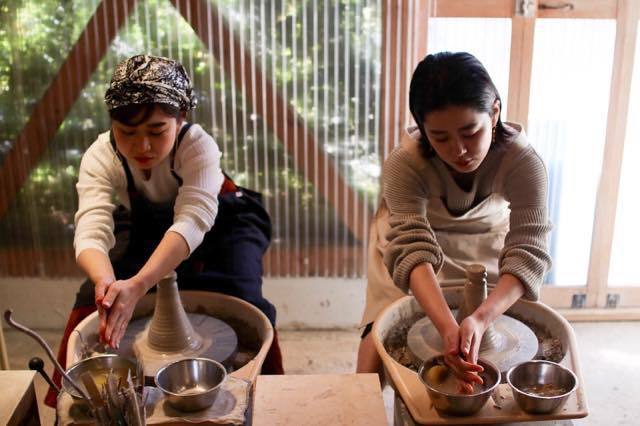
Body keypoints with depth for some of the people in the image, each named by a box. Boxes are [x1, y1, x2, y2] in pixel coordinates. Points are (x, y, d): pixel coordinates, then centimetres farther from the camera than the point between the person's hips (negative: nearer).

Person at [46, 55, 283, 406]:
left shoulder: (199, 146, -35)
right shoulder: (100, 157, -26)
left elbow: (191, 222, -49)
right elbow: (91, 231, -39)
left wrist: (136, 285, -65)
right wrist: (105, 281, -63)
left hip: (220, 223, -2)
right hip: (145, 227, 3)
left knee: (242, 304, -24)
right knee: (93, 298, -15)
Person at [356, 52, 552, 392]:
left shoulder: (522, 160, -32)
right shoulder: (404, 163, -35)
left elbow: (528, 252, -39)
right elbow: (414, 250, -45)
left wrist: (481, 319, -58)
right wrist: (449, 328, -62)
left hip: (487, 242, 2)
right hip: (418, 232, -1)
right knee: (375, 355, -13)